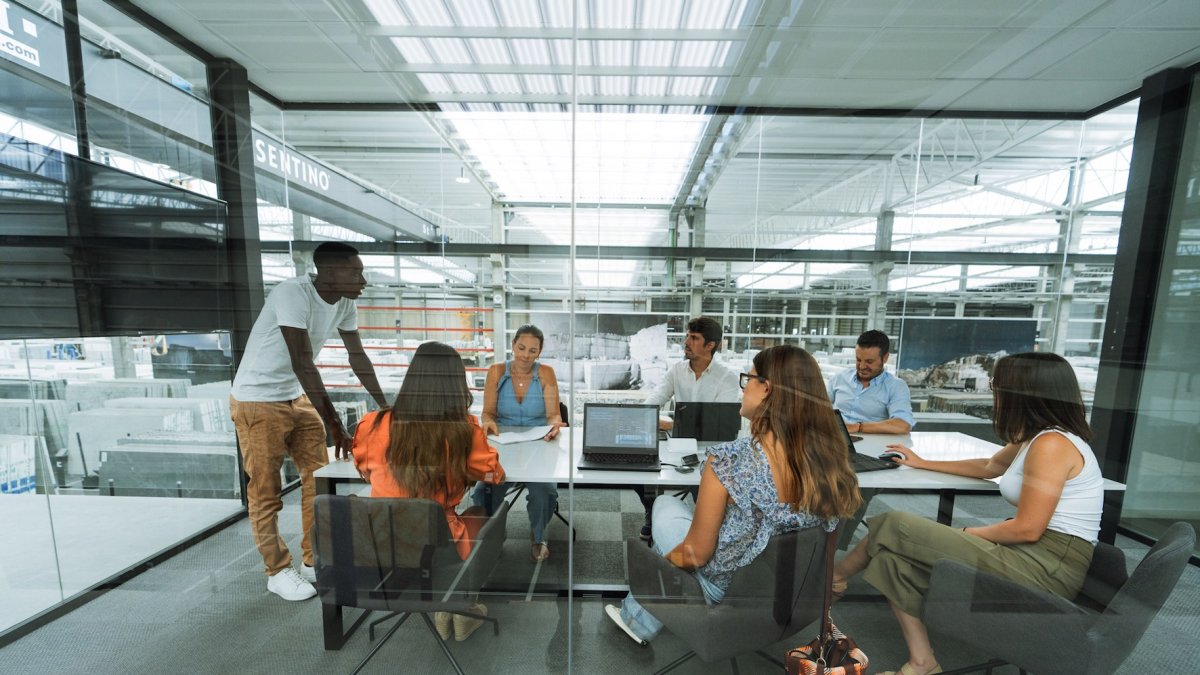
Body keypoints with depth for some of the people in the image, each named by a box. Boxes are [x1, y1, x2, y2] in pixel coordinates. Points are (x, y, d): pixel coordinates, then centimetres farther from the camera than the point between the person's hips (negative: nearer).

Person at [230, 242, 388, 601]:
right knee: (266, 491, 5)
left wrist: (385, 406, -2)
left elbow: (358, 356, 0)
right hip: (257, 401, -6)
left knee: (320, 479, 8)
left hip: (298, 398, 7)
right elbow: (303, 363, -31)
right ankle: (278, 571, 23)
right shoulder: (292, 293, -27)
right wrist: (334, 424, -31)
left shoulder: (344, 303, -5)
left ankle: (315, 561, 24)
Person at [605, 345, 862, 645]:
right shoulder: (831, 457, -15)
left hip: (730, 591, -5)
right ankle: (639, 616, 38)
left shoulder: (729, 459, -32)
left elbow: (696, 554, -22)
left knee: (665, 506, 17)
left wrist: (667, 558, 0)